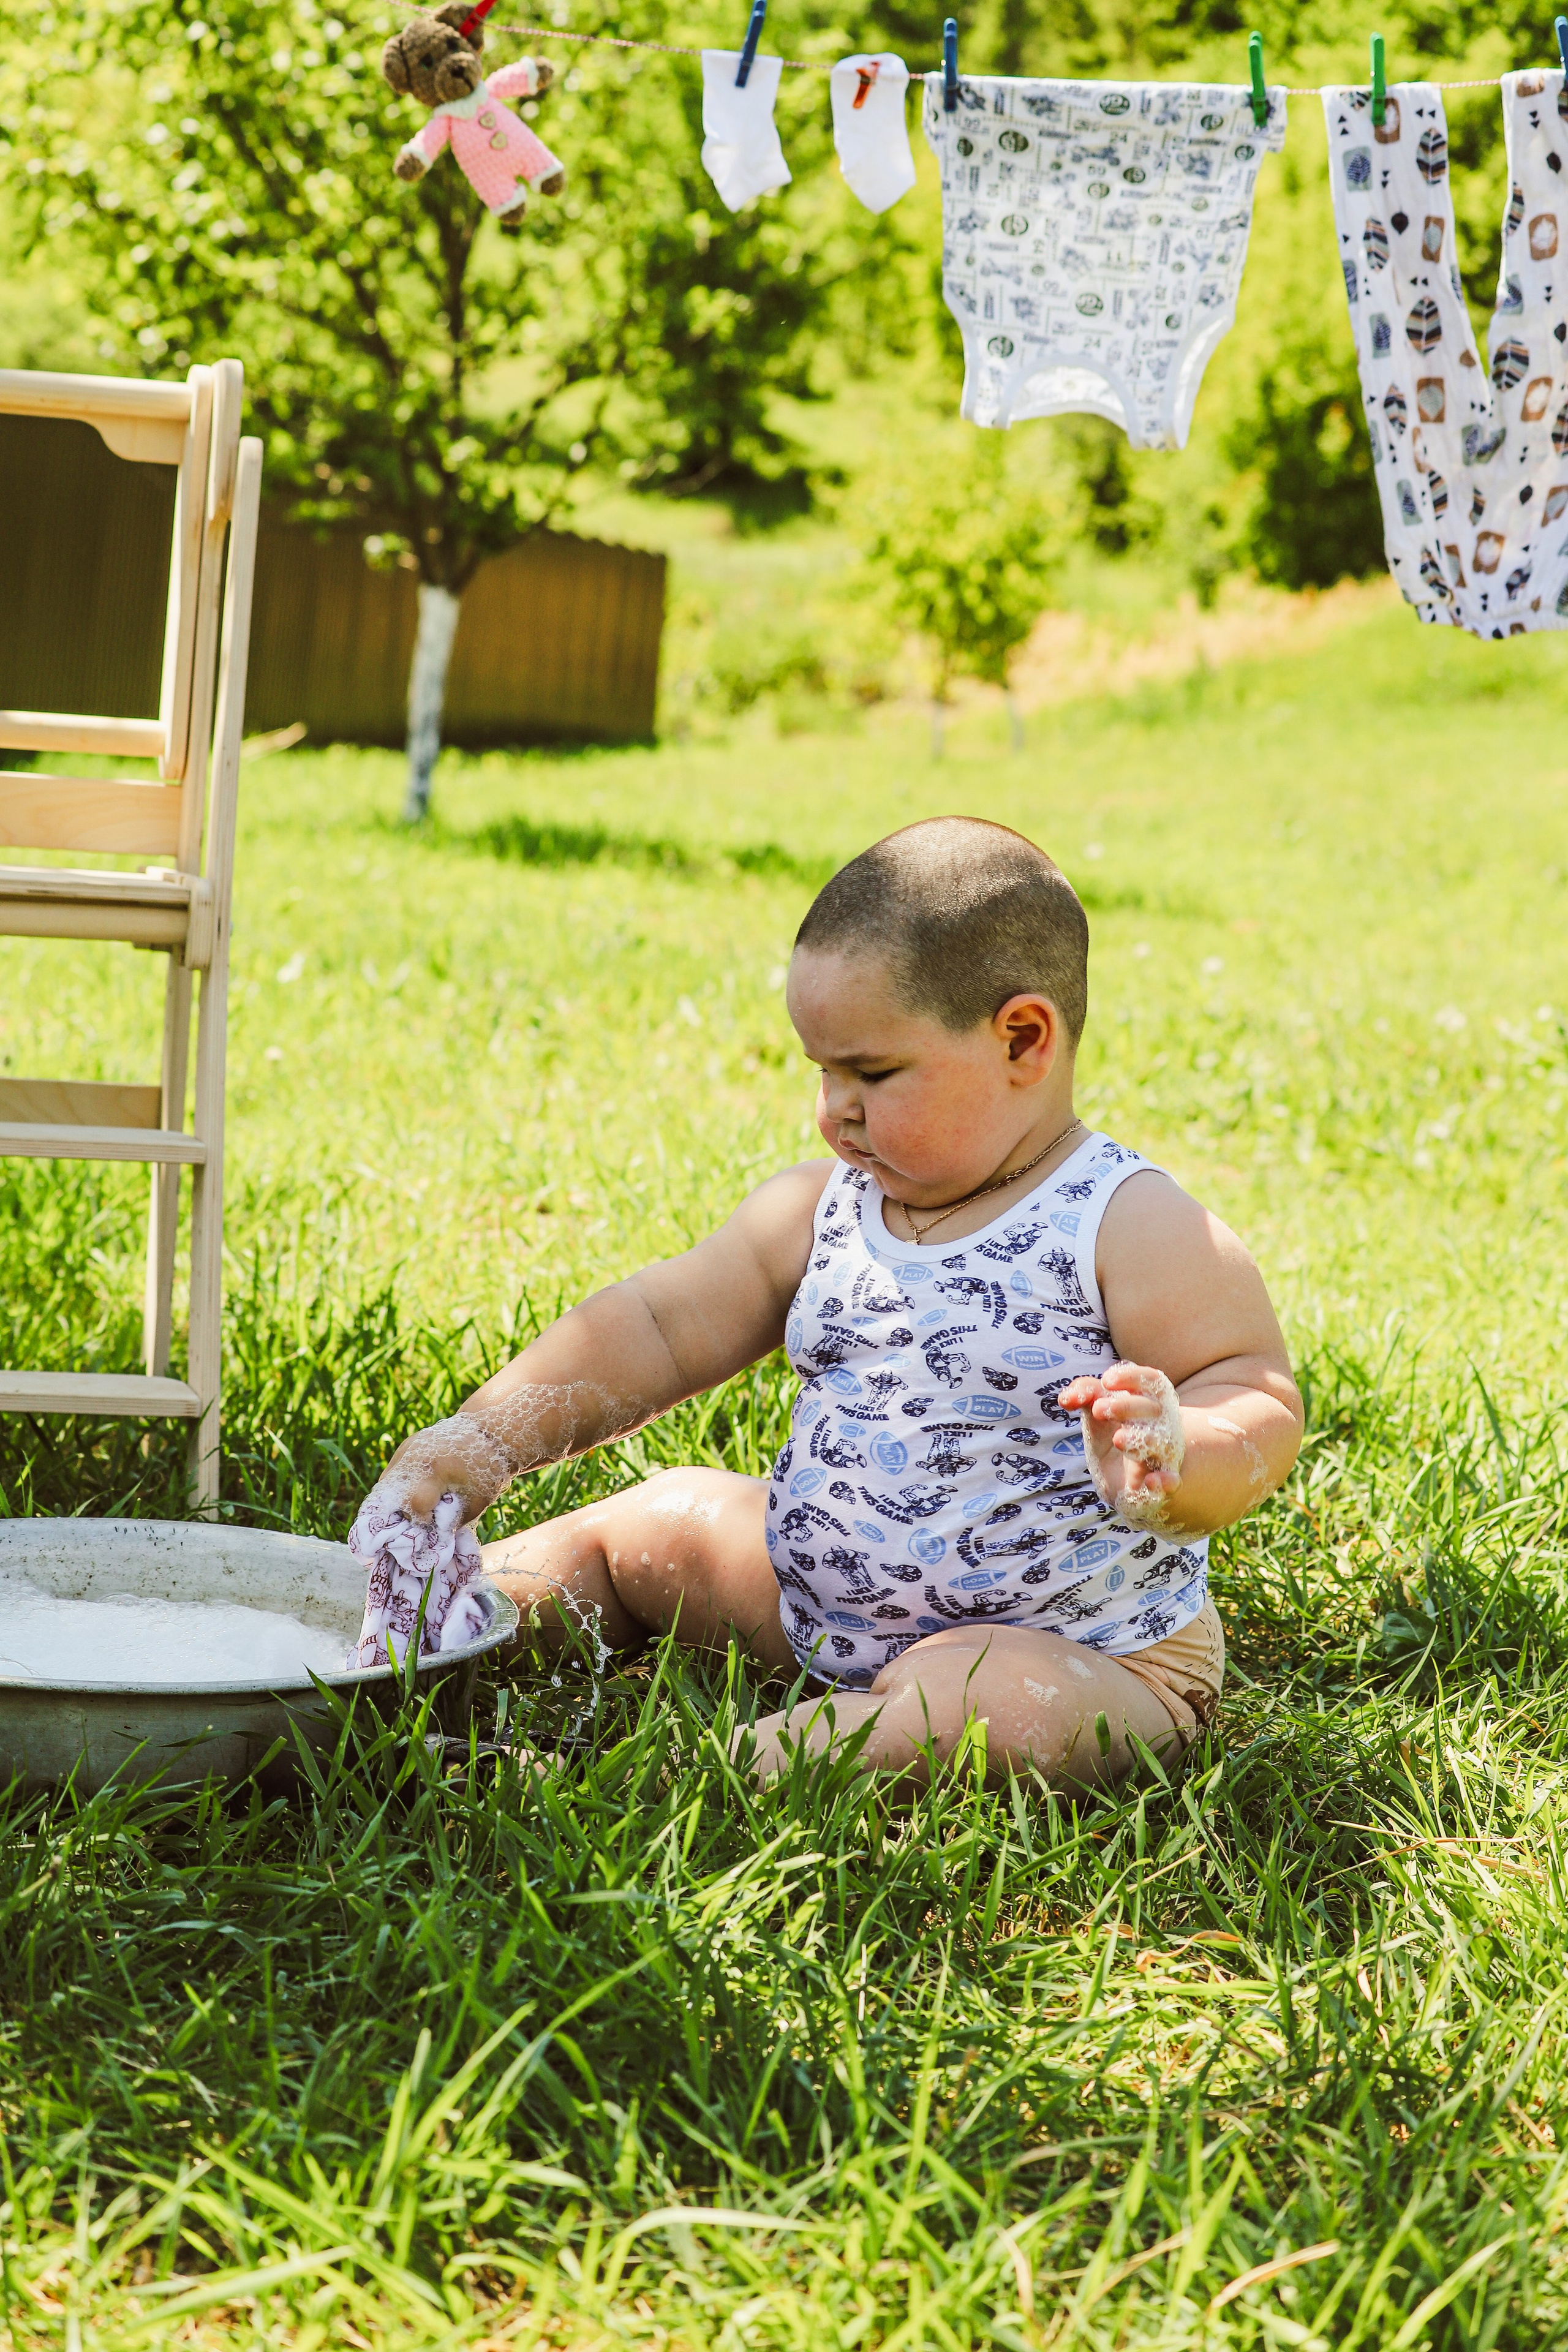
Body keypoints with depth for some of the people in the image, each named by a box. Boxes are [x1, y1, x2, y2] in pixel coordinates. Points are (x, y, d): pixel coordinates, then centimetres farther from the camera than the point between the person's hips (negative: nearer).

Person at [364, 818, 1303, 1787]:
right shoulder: (822, 1209, 4)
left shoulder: (1132, 1231, -15)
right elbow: (658, 1327, 6)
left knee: (991, 1704, -39)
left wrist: (1175, 1457, -41)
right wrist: (484, 1443, -2)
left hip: (1070, 1655, -7)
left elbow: (1258, 1403, -17)